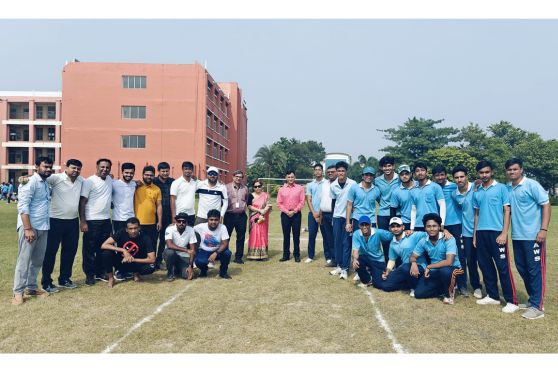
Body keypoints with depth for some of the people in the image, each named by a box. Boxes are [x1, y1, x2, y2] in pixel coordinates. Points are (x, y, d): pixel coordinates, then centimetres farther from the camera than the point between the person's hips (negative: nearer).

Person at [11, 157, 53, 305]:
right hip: (29, 227, -8)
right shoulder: (30, 182, -11)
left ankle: (31, 287, 24)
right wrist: (28, 229, -21)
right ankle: (18, 292, 6)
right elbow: (23, 206, -17)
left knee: (38, 259, 13)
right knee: (24, 260, -2)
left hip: (43, 227, 8)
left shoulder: (46, 184, 15)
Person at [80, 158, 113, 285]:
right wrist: (83, 221, -17)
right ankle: (89, 275, 12)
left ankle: (100, 272, 24)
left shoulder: (110, 179, 9)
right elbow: (82, 202, -10)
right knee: (89, 249, 3)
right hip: (92, 221, -6)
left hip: (106, 220, 6)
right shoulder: (89, 181, -9)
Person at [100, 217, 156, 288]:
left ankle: (136, 273, 4)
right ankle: (110, 278, -5)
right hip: (121, 261, 1)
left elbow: (152, 259, -24)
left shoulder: (145, 238, -21)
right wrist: (123, 250, -31)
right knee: (106, 253, -28)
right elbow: (103, 245, -24)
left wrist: (132, 259, -26)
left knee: (151, 267, -31)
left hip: (136, 263, 0)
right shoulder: (121, 233, -17)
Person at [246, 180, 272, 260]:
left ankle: (263, 254, 6)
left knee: (263, 235, 1)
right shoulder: (251, 196, 5)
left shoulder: (266, 195, 7)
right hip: (254, 218, -1)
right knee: (254, 235, -4)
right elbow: (249, 206, -5)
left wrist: (262, 214, -14)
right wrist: (259, 210, -13)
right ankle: (253, 254, -1)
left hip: (263, 218, 1)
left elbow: (268, 206, -2)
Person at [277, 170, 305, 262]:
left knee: (296, 235, 3)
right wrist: (287, 212, -9)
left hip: (296, 214, -1)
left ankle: (296, 255, 12)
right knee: (286, 235, 6)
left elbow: (302, 202, -3)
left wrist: (294, 211, -11)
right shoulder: (282, 189, 6)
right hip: (285, 214, 1)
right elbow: (279, 203, 3)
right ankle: (286, 255, 14)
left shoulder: (300, 188, 2)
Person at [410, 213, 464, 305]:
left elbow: (449, 262, -31)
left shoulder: (449, 239, -21)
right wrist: (414, 263, -21)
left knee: (444, 270, -40)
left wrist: (429, 267, -22)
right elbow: (413, 257, 4)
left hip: (452, 270, -5)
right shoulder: (423, 242, -5)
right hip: (435, 272, 5)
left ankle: (449, 293, -8)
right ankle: (444, 288, 12)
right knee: (419, 293, -11)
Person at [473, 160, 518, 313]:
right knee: (485, 265, 10)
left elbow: (507, 211, -5)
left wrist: (504, 233, -13)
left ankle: (512, 301, 4)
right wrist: (475, 235, 14)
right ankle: (493, 296, 22)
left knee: (503, 266, -4)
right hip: (481, 233, 5)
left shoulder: (501, 188, -2)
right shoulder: (477, 192, 12)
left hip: (497, 232, -5)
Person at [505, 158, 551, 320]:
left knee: (535, 270, -2)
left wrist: (543, 229, -17)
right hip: (517, 236, 7)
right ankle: (532, 299, 29)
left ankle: (537, 306, 4)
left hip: (533, 236, -6)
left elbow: (546, 205, -11)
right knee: (522, 268, 14)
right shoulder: (507, 188, 9)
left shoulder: (532, 185, -9)